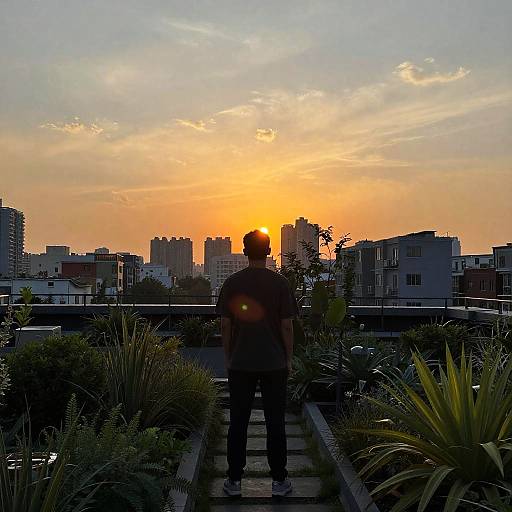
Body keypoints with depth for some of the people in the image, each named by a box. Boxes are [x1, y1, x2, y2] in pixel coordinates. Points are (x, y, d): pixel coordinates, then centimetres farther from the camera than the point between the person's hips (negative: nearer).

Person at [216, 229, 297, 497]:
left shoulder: (232, 282, -2)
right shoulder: (280, 282, -6)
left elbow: (225, 324, 0)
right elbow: (287, 325, -5)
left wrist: (227, 357, 11)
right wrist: (289, 358, 6)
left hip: (240, 364, 1)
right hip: (274, 364, -1)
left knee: (238, 422, 8)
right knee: (275, 423, 8)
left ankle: (234, 480, 15)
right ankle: (279, 481, 16)